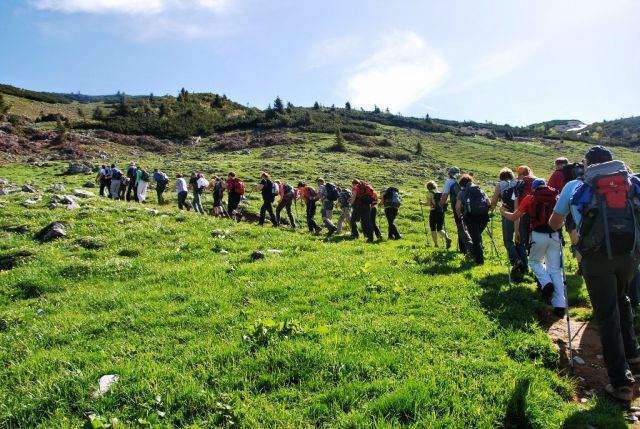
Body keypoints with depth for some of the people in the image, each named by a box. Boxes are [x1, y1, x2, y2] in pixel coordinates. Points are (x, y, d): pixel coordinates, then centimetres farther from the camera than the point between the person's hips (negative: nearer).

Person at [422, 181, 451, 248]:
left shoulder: (430, 193, -7)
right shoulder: (441, 193, 8)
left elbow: (428, 203, -13)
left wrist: (422, 203, 4)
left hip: (433, 212, -5)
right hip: (441, 212, 5)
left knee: (433, 229, 9)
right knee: (439, 229, 12)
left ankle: (436, 244, 8)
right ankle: (447, 238, -14)